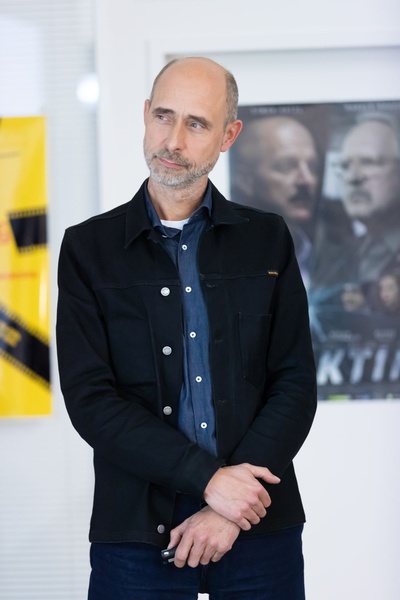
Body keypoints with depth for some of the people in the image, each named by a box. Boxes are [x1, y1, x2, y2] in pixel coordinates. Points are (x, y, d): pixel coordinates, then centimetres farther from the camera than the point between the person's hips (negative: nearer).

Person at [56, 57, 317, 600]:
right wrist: (208, 478, -15)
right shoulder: (88, 248, 3)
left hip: (261, 530, 1)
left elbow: (296, 384, 1)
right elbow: (89, 398, -6)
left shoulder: (267, 240, 7)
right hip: (136, 532, -1)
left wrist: (232, 504, -11)